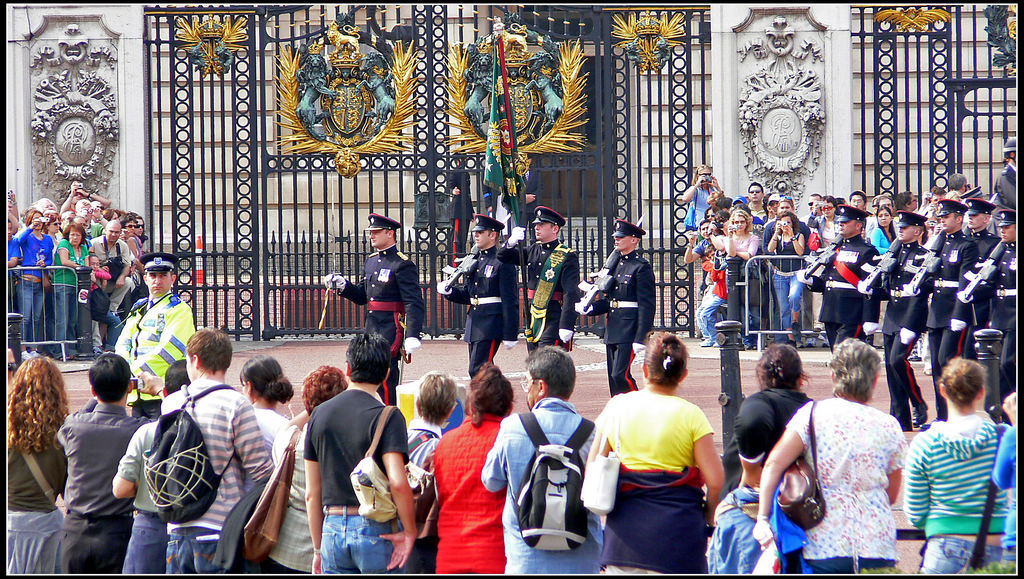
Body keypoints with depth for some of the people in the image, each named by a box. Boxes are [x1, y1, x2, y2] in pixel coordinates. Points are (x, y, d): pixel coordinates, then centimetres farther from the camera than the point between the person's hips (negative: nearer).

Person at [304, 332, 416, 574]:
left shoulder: (319, 414, 8)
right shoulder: (386, 417, -8)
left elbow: (312, 493, 11)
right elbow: (398, 482, -22)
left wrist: (318, 549, 18)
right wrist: (409, 530, -9)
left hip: (333, 529, 5)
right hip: (376, 527, -4)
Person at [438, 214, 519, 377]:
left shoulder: (502, 263, -9)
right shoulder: (474, 261, 15)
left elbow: (510, 301, -11)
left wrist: (510, 335, -14)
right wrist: (449, 291, -3)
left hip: (491, 322, -8)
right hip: (474, 321, 8)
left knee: (477, 370, -13)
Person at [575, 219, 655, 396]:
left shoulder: (641, 267, -9)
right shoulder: (615, 265, 16)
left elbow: (647, 306, -14)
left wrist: (640, 338, -19)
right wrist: (589, 308, 1)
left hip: (629, 331, -8)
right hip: (612, 331, 8)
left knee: (620, 375, -13)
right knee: (614, 377, 8)